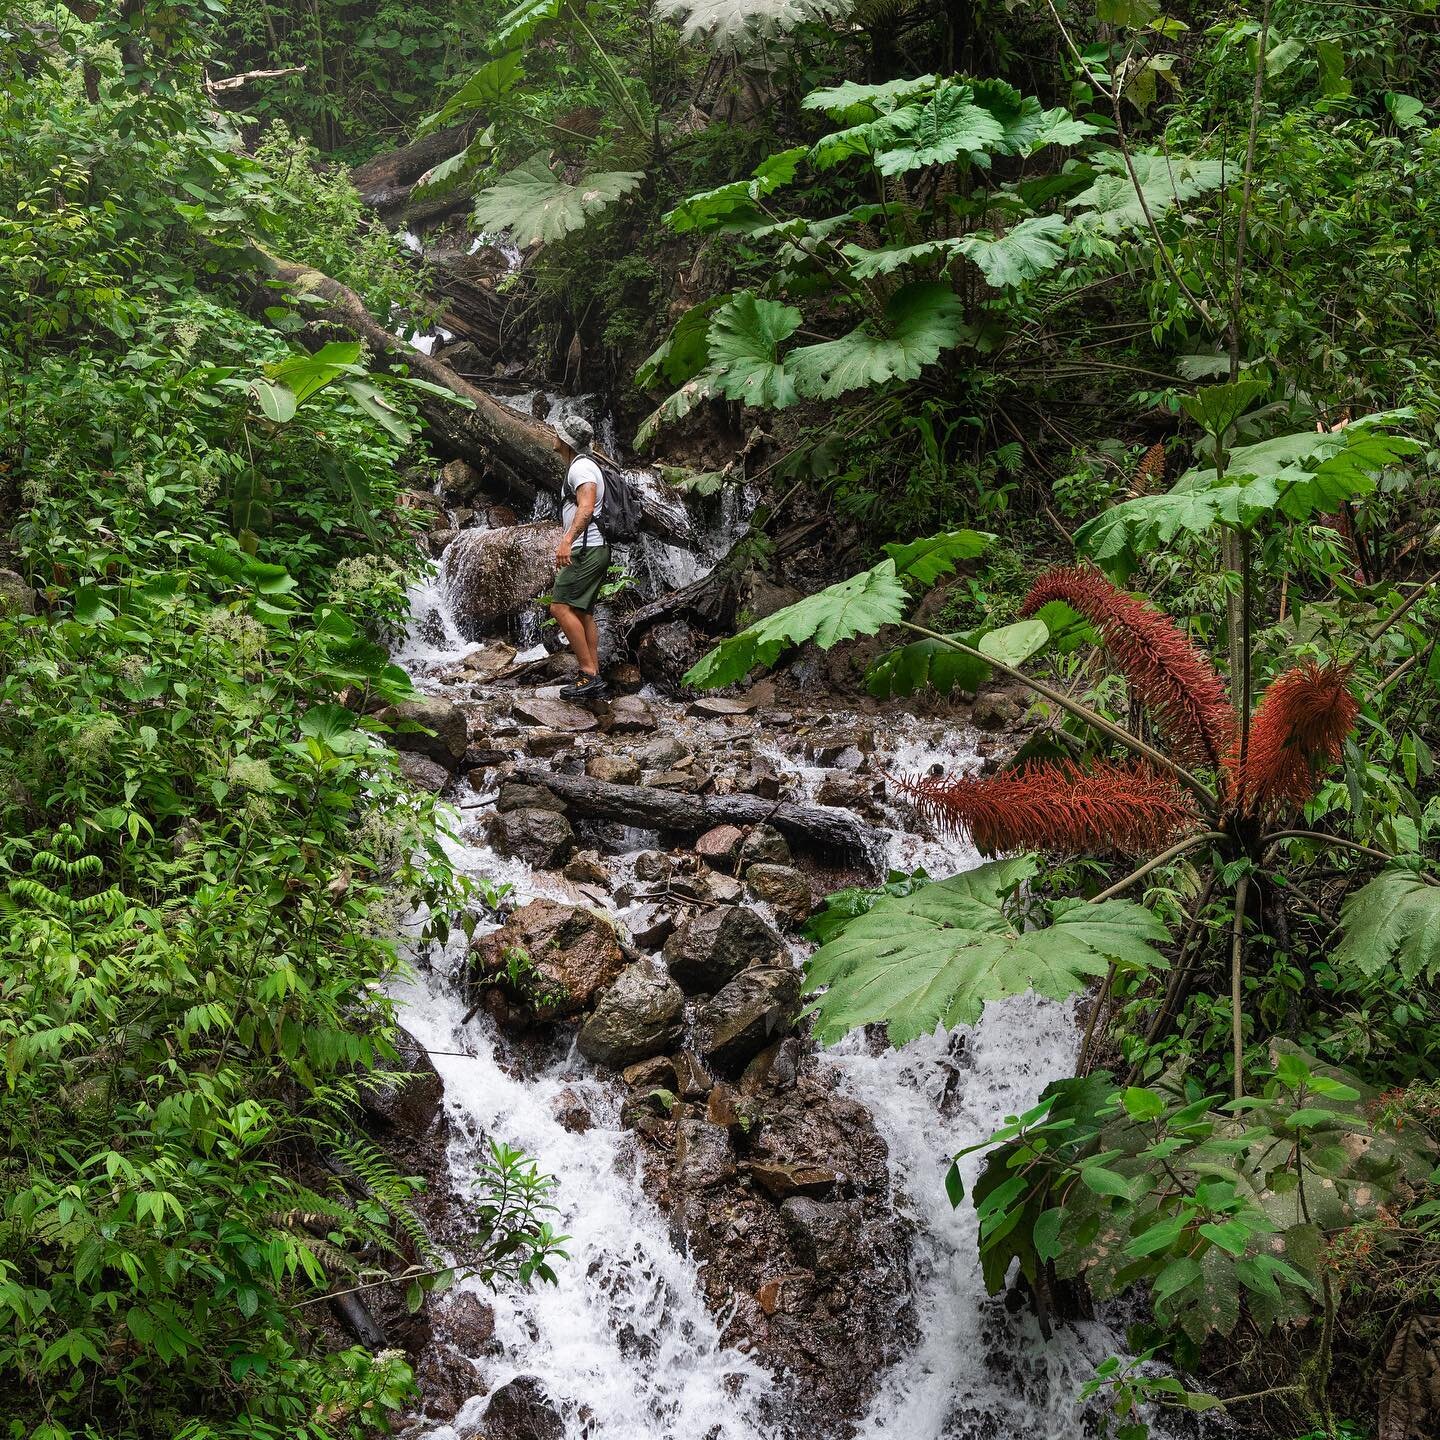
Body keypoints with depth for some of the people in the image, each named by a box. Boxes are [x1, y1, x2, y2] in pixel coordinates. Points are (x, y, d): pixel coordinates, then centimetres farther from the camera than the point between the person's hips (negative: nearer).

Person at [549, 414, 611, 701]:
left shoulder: (581, 467, -11)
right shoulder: (580, 466, 23)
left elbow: (587, 508, -26)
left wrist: (567, 540, -38)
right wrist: (565, 550, 32)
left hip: (586, 549, -11)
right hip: (590, 550, 11)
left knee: (561, 607, -15)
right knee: (583, 613, 9)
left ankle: (589, 675, -18)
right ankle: (595, 680, 7)